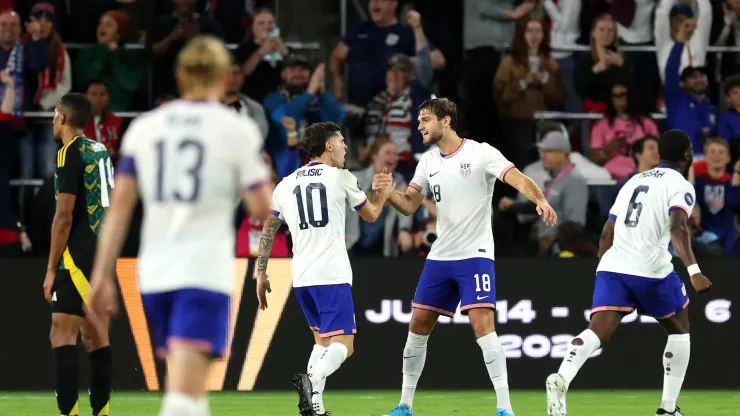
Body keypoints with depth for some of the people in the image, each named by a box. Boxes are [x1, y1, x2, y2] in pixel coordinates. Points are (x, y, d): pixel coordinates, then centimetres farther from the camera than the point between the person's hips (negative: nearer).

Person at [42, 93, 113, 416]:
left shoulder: (70, 153, -11)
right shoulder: (101, 152, 14)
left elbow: (64, 215, -15)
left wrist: (51, 269, -11)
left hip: (78, 256, -9)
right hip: (103, 254, 9)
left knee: (62, 336, -11)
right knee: (96, 337, 11)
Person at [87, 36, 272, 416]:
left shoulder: (143, 128, 9)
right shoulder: (236, 129, -2)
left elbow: (120, 205, 5)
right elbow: (262, 208, -3)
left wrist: (102, 275, 7)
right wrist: (258, 175, 19)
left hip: (154, 272, 5)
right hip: (206, 271, -5)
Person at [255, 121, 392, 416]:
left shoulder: (286, 184, 12)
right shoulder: (341, 178, 1)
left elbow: (267, 232, 17)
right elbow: (371, 215, 16)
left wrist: (261, 274, 24)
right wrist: (383, 193, 35)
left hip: (301, 278, 5)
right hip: (332, 276, -5)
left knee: (322, 340, 19)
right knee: (343, 345, -8)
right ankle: (312, 378, -37)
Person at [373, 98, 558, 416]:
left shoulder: (480, 153, -10)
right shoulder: (428, 162, 9)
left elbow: (517, 179, -21)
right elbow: (409, 205, 11)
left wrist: (540, 200, -41)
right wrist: (387, 192, -10)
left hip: (475, 255, -6)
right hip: (439, 257, 6)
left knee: (482, 324, -19)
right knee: (418, 325, 7)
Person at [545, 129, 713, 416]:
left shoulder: (634, 182, 24)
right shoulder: (681, 186, 3)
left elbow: (606, 234, 25)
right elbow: (677, 228, -17)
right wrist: (693, 271, -26)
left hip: (612, 265, 5)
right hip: (650, 269, -5)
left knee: (598, 332, -10)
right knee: (679, 330, 18)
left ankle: (562, 379, -39)